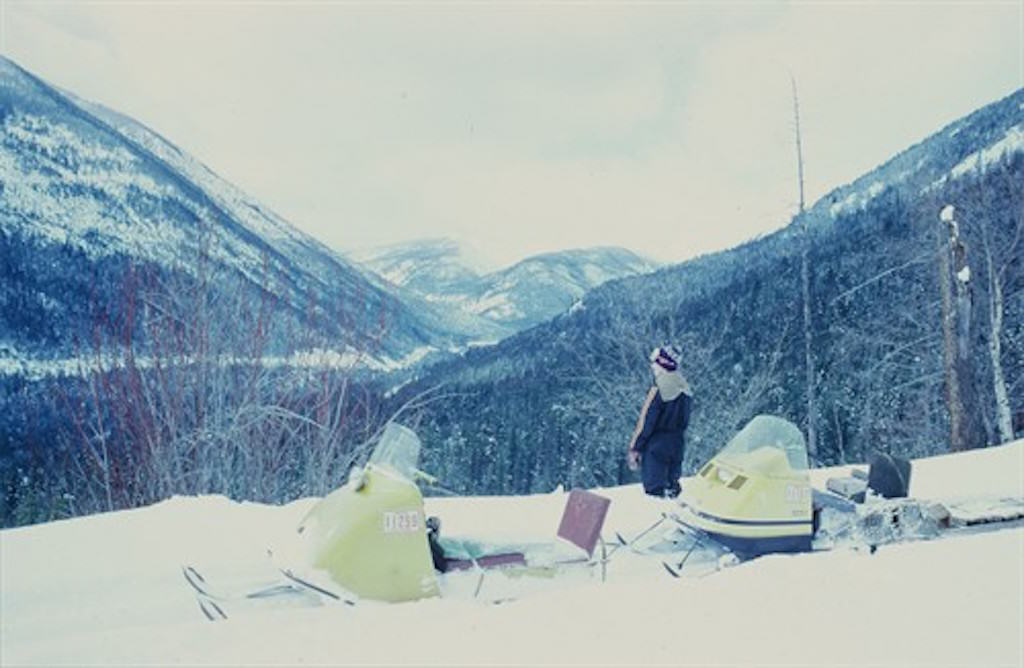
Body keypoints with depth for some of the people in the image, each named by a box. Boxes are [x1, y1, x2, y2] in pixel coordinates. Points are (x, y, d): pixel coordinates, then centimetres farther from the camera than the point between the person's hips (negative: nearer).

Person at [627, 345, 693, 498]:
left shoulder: (659, 391, -20)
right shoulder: (686, 390, 1)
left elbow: (647, 423, -17)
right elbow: (685, 423, 8)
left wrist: (634, 449, -9)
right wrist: (676, 440, 18)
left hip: (656, 446, -7)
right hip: (677, 447, 7)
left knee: (654, 490, 0)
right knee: (672, 487, 16)